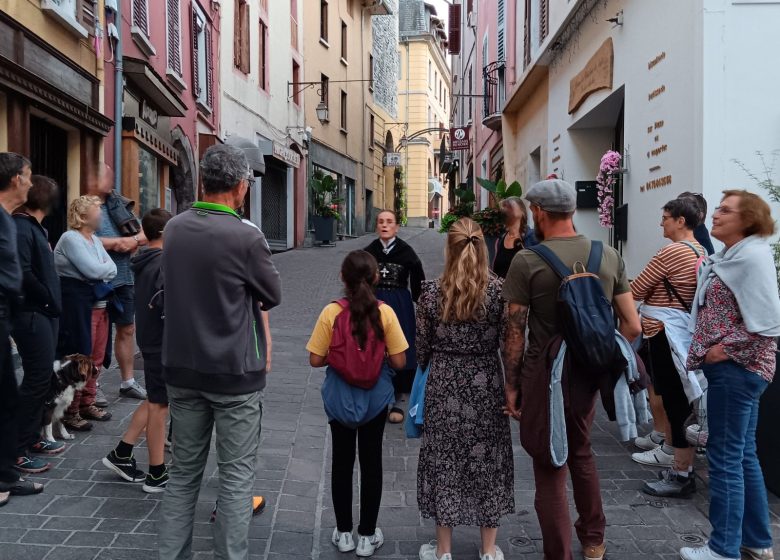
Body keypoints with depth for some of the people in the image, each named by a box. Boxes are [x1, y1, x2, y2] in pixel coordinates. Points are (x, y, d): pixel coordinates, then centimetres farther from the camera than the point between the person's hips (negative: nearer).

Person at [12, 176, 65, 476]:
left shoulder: (34, 227, 15)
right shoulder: (21, 228, -15)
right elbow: (23, 273, -23)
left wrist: (50, 301, 5)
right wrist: (46, 298, -11)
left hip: (43, 313, 9)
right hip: (32, 315, -9)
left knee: (40, 378, 15)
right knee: (37, 380, -6)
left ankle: (32, 437, 26)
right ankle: (17, 450, 1)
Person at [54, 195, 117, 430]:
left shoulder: (95, 240, 15)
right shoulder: (70, 238, -11)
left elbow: (112, 269, 9)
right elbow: (93, 270, -20)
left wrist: (101, 269, -9)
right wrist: (105, 268, -1)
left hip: (99, 301, 9)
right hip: (78, 304, -9)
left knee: (96, 357, 12)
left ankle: (87, 404, 24)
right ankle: (70, 412, 5)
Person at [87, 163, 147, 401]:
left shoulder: (120, 205, 10)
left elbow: (144, 233, 10)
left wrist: (134, 240, -12)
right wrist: (120, 241, -15)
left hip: (124, 278, 7)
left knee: (127, 330, 14)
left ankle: (128, 382, 26)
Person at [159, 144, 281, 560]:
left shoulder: (174, 228, 1)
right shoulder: (245, 237, -17)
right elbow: (273, 296, -4)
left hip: (182, 367, 6)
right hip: (234, 370, -6)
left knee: (183, 471, 16)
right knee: (236, 476, 6)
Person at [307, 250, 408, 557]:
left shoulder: (331, 312, -15)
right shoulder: (384, 312, -14)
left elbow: (316, 360, -11)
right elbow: (399, 362, -12)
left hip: (339, 397, 0)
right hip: (375, 397, 0)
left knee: (342, 461, 15)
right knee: (371, 462, 13)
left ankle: (344, 532, 26)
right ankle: (367, 535, 23)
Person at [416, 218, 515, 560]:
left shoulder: (432, 292, -8)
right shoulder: (498, 290, -9)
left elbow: (422, 347, -1)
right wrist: (513, 386, 10)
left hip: (444, 386, 0)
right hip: (486, 385, 1)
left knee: (443, 461, 11)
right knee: (487, 461, 13)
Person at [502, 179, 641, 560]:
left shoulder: (527, 261, -12)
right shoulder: (609, 257, 0)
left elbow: (515, 331, -11)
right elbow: (633, 327, 0)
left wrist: (512, 385, -2)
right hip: (588, 375, 5)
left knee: (550, 469, 8)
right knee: (581, 454, 27)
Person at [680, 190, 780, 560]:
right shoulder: (730, 257, 13)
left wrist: (728, 350, -18)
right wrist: (706, 350, 8)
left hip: (737, 369, -10)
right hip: (734, 368, 10)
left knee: (725, 456, -2)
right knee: (743, 455, 16)